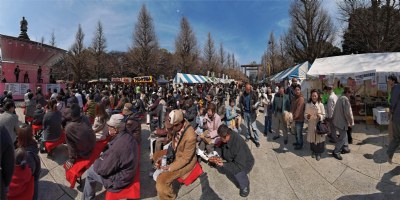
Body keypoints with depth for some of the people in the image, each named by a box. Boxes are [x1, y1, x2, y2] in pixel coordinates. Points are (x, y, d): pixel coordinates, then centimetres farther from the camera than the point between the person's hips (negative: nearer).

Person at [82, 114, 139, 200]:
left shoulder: (117, 147, -37)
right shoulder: (128, 135, -11)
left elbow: (103, 170, -22)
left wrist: (97, 161, -3)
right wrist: (103, 158, 4)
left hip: (120, 179, -7)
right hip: (126, 169, 8)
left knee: (90, 172, 9)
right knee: (96, 165, 22)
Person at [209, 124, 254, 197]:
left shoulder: (239, 144, -37)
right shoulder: (226, 137, -17)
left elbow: (239, 167, -34)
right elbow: (221, 148, 0)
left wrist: (223, 165, -37)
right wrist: (216, 156, -18)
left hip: (245, 163, -7)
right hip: (232, 159, 7)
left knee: (237, 173, -31)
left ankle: (245, 186, 0)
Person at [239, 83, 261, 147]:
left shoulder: (253, 94, -9)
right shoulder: (243, 94, -2)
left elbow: (257, 102, -3)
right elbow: (240, 102, 12)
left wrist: (255, 106, -22)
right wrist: (242, 107, 3)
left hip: (252, 113, -3)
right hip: (245, 112, 3)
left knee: (254, 127, -2)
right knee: (247, 126, 16)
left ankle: (256, 140, 7)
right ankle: (248, 136, 34)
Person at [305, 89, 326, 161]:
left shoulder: (321, 104, -6)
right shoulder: (308, 104, -3)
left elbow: (323, 115, -2)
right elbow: (305, 115, 1)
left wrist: (320, 116, -23)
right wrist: (307, 116, -21)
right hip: (311, 124, 1)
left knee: (319, 138, 2)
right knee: (312, 138, 9)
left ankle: (318, 153, 20)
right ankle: (313, 152, 30)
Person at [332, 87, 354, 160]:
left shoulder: (340, 98, 10)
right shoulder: (345, 99, -18)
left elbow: (336, 110, 15)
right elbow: (348, 112, -20)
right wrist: (351, 122, -8)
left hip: (337, 120, 9)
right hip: (342, 122, -9)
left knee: (344, 135, 22)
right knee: (342, 137, 1)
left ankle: (345, 148, 34)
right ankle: (336, 152, 8)